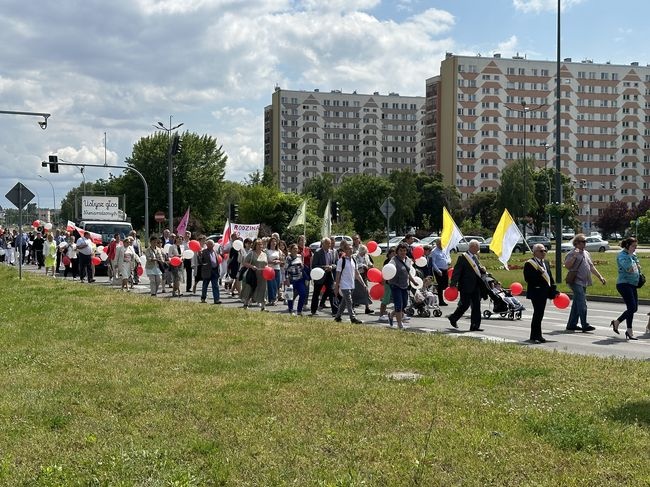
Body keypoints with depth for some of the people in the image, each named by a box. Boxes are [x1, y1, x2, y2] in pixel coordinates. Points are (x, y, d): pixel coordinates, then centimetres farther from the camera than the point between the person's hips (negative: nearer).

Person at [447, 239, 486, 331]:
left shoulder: (475, 257, 15)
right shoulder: (463, 257, -10)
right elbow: (457, 271, -14)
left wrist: (482, 270, 1)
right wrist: (453, 284, -21)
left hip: (476, 286, 7)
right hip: (466, 286, -7)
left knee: (476, 306, 3)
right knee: (465, 305, -2)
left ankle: (475, 325, 7)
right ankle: (453, 318, 21)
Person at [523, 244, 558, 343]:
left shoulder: (546, 263, 18)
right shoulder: (529, 264, -8)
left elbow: (550, 277, 20)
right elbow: (528, 278, -17)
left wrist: (553, 290, 14)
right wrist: (539, 272, -24)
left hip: (544, 292, 8)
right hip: (536, 292, -8)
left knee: (540, 314, 12)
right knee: (538, 313, -10)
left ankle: (537, 335, 19)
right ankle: (535, 336, -5)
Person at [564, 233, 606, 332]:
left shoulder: (586, 253, 18)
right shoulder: (572, 254, -7)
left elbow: (591, 267, 23)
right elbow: (567, 265, -18)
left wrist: (600, 277, 19)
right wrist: (574, 256, -26)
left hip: (583, 283, 8)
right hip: (576, 282, -8)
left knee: (577, 304, 11)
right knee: (582, 304, -13)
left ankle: (571, 324, 17)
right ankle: (585, 325, -14)